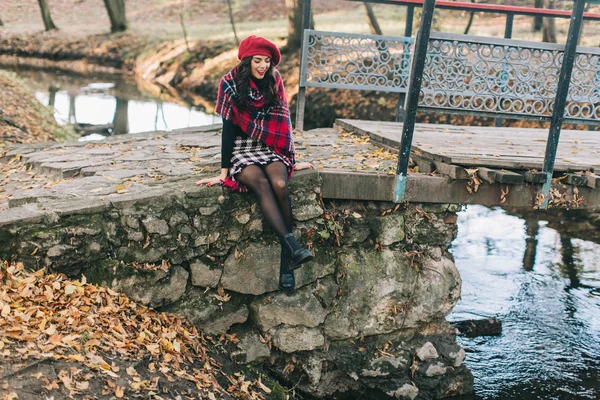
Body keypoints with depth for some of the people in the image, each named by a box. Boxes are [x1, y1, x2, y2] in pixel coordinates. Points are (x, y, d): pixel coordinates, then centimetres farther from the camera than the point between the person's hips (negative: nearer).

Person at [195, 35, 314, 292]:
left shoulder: (274, 81, 2)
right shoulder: (231, 84, -6)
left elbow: (282, 123, 7)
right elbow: (228, 127, -7)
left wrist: (291, 161, 9)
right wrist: (223, 172, -8)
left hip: (270, 148, 2)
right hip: (241, 150, -2)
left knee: (280, 184, -30)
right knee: (261, 185, -34)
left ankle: (286, 261, -26)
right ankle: (292, 247, -44)